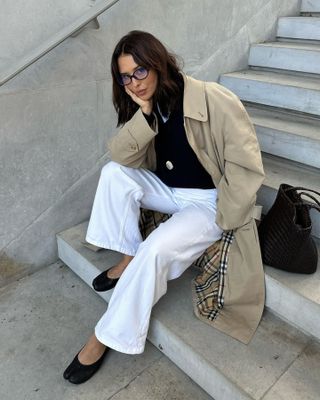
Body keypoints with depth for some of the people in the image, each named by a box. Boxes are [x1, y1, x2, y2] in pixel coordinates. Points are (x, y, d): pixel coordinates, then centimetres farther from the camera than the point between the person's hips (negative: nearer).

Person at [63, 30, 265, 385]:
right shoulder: (141, 106, 0)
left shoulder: (214, 100, -20)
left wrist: (221, 223, -16)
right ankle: (128, 258, -7)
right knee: (113, 173, -16)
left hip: (208, 200, -6)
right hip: (168, 191, 6)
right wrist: (145, 112, -24)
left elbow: (246, 166, -19)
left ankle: (107, 336, -9)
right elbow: (120, 157, -12)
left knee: (156, 250, -28)